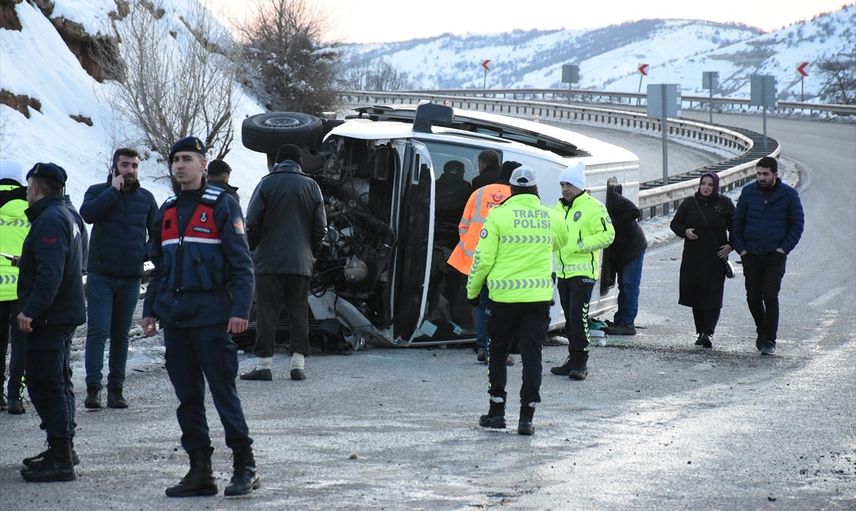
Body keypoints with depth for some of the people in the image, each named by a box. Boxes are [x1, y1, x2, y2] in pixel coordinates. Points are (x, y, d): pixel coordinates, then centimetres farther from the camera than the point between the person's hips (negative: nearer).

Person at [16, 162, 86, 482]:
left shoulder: (50, 220, -17)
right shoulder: (65, 215, 18)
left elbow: (50, 273, -27)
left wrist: (31, 310, -28)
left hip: (49, 319, -11)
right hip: (64, 314, 11)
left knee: (44, 384, -10)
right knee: (58, 381, 19)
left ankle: (60, 459, -12)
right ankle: (63, 449, 29)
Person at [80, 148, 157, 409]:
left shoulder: (146, 198, 11)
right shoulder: (98, 191, 2)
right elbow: (87, 213, -19)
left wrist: (149, 256, 2)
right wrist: (114, 190, -17)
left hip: (131, 277, 3)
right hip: (101, 275, -3)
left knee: (121, 334, 7)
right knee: (98, 331, -11)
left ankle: (116, 388, 11)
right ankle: (93, 388, -13)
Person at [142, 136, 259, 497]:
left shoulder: (222, 205, -3)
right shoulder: (166, 211, 16)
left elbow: (242, 264, -8)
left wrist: (240, 310, -16)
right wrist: (149, 310, 15)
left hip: (210, 314, -6)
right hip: (174, 315, 7)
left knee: (223, 390, -6)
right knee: (187, 396, 7)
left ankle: (245, 466, 0)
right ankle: (200, 471, 11)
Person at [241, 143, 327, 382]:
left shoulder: (267, 184, -2)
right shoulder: (311, 186, 7)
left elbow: (252, 222, -5)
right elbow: (320, 227, 7)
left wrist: (253, 248, 10)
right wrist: (313, 253, 19)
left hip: (269, 261, -2)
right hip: (300, 263, 2)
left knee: (267, 311, 0)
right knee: (299, 313, 8)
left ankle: (263, 364, -3)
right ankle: (298, 364, 3)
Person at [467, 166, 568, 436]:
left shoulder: (499, 215, -6)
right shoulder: (551, 217, 3)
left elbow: (483, 258, -6)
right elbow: (561, 242, 26)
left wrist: (472, 289, 7)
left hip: (504, 296, -2)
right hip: (539, 297, 2)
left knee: (498, 352, 14)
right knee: (532, 355, 5)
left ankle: (497, 411, 15)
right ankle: (526, 416, 1)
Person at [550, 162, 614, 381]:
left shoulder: (593, 207, -9)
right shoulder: (560, 207, 16)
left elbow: (607, 235, -15)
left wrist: (580, 244, -20)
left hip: (583, 271, -8)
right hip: (563, 271, 8)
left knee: (578, 316, -13)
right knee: (569, 317, 12)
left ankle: (581, 362, -9)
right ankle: (573, 359, 19)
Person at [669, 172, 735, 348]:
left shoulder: (724, 204, 2)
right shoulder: (689, 203, 5)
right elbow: (675, 223, 11)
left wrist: (731, 245, -6)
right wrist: (685, 231, -9)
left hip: (716, 258, -2)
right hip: (693, 257, 2)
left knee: (712, 296, -10)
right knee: (695, 296, 4)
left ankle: (708, 332, -15)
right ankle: (701, 332, 14)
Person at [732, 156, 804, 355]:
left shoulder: (789, 195, -2)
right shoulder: (748, 192, 3)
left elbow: (798, 224, 3)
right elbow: (737, 221, 9)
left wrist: (785, 248, -6)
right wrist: (740, 248, 0)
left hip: (775, 255, -3)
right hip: (751, 255, 3)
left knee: (770, 297, -10)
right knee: (753, 298, 5)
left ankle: (770, 340, -4)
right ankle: (762, 331, 27)